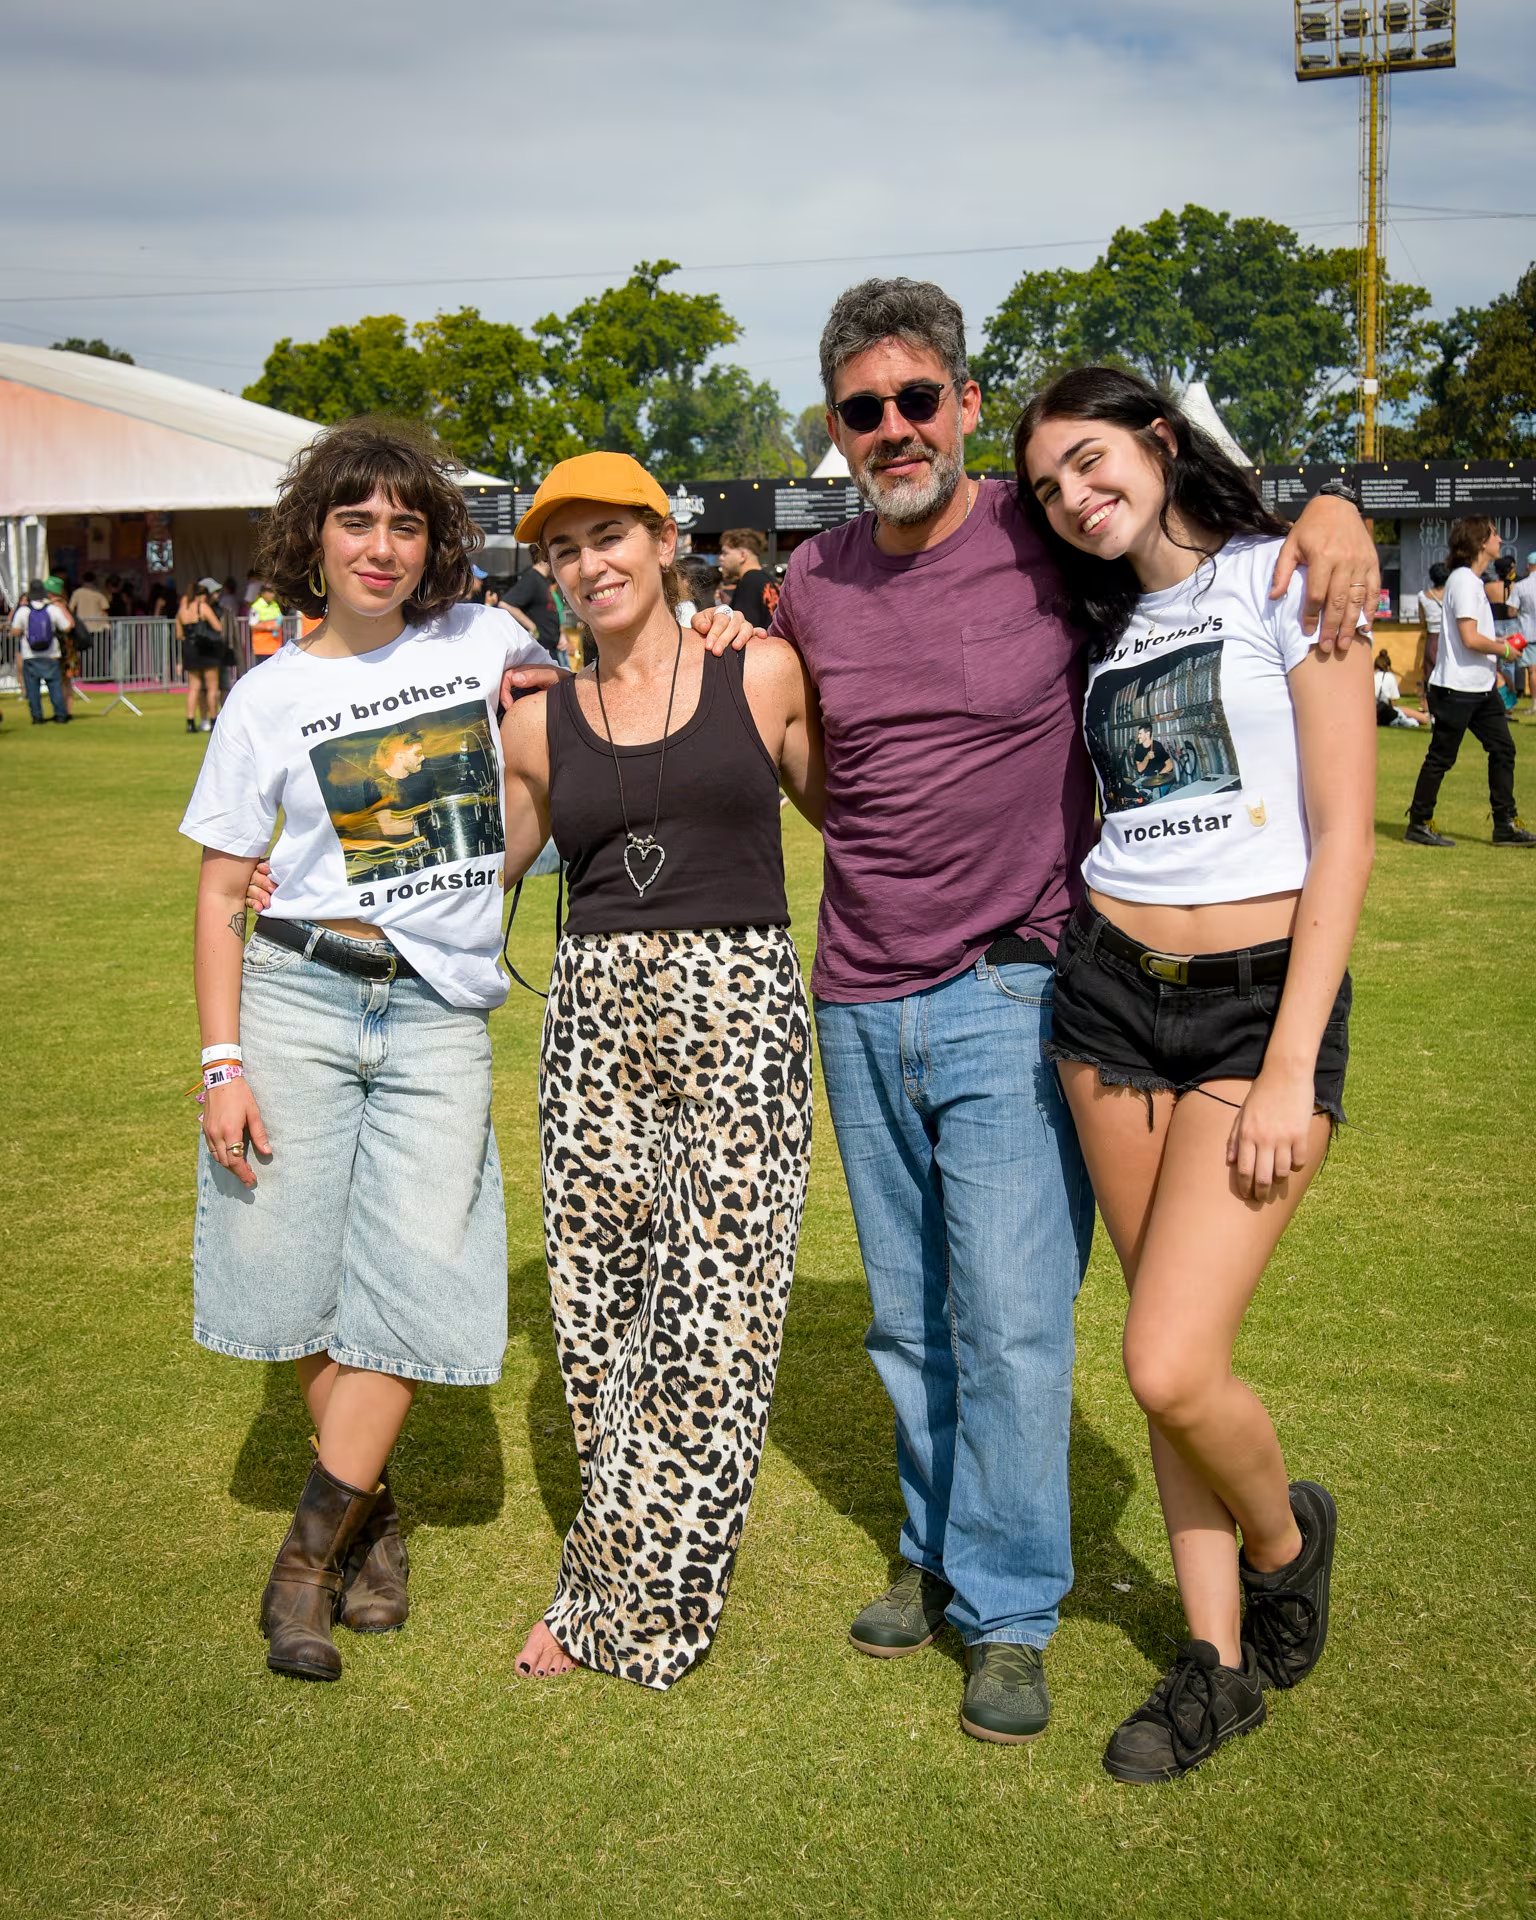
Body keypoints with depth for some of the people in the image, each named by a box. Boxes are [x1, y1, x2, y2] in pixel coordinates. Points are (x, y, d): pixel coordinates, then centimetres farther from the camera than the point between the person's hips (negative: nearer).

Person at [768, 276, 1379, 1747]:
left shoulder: (1053, 543, -7)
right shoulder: (810, 585, 6)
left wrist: (1330, 511, -15)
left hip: (1010, 996, -4)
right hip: (860, 1005, 5)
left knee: (1010, 1317, -5)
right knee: (907, 1320, 15)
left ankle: (1008, 1610, 14)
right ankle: (939, 1556, 34)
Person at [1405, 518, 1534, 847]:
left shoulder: (1473, 581, 15)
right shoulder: (1464, 582, -17)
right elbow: (1470, 638, -22)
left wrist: (1499, 647, 9)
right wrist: (1504, 650, -8)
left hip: (1480, 688, 10)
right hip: (1457, 688, -10)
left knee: (1503, 749, 6)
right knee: (1441, 757, -1)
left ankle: (1505, 824, 10)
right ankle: (1419, 823, 10)